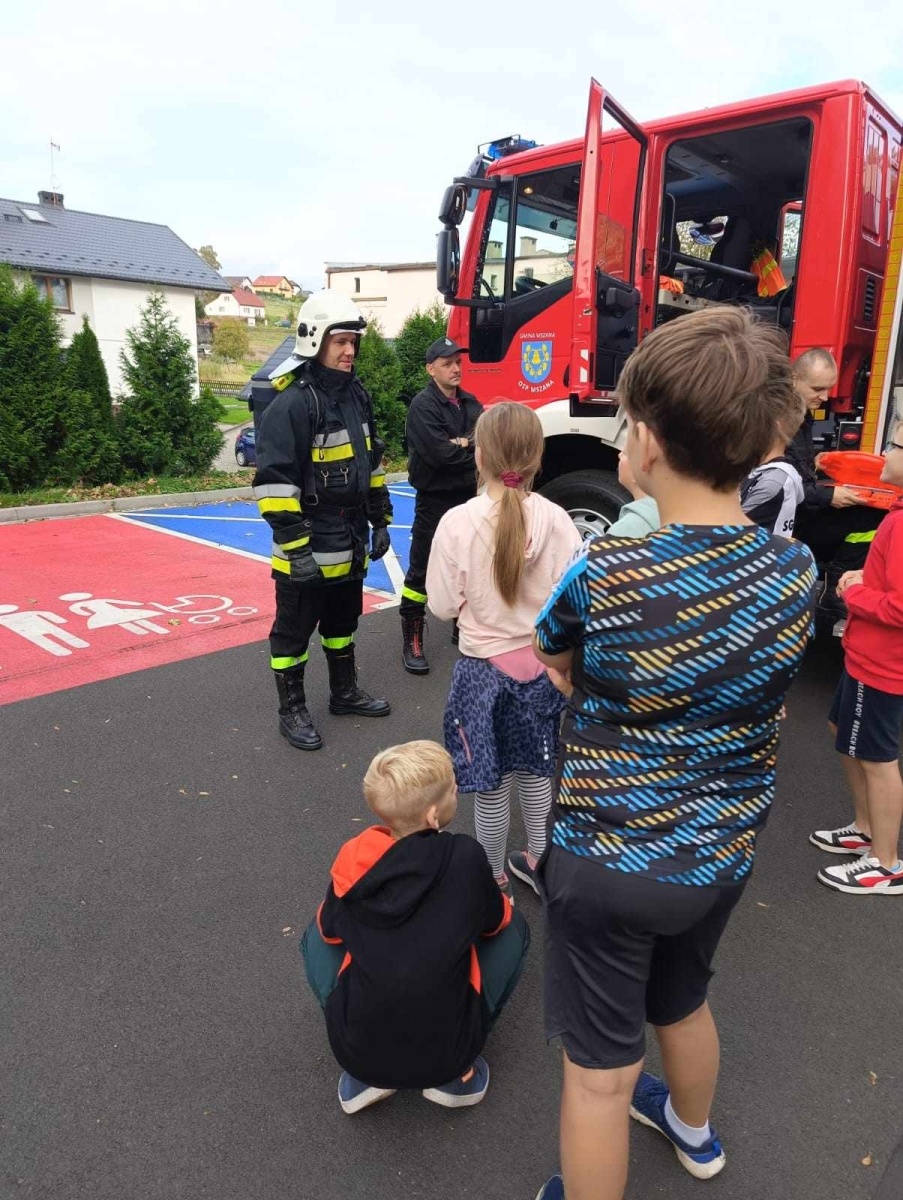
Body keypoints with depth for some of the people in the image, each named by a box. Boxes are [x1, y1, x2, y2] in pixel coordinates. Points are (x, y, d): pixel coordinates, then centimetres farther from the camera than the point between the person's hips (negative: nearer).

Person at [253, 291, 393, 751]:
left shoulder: (356, 395, 9)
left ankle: (344, 692, 39)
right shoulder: (291, 404, -17)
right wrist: (295, 547, -23)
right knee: (294, 629, 6)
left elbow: (372, 461, 17)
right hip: (308, 547, -8)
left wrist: (380, 520, 15)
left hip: (350, 542, 8)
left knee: (343, 619, 21)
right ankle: (292, 711, 21)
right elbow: (274, 480, -21)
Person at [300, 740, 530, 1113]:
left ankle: (366, 1075, 17)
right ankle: (457, 1072, 12)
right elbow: (494, 921, 4)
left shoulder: (353, 857, -9)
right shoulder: (465, 857, -14)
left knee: (317, 935, 26)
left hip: (355, 1049, 2)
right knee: (514, 928, 17)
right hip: (446, 1052, -1)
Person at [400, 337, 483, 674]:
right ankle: (412, 642, 8)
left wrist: (460, 444, -17)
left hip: (468, 499, 7)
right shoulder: (423, 405, -12)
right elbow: (439, 453, -23)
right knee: (421, 572, 0)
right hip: (434, 502, -7)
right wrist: (471, 448, -8)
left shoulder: (470, 403, 10)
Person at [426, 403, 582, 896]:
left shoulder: (458, 522, -18)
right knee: (535, 771, 22)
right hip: (542, 664, 3)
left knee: (492, 783, 13)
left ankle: (494, 877, 31)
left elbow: (443, 606, -11)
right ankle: (537, 862, 40)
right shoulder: (555, 519, -13)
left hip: (484, 667, -3)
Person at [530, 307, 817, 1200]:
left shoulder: (602, 574, -26)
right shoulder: (795, 573, -11)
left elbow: (553, 658, -5)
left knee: (599, 1072, 15)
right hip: (723, 857, 6)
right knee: (683, 1001, 34)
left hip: (610, 863, -6)